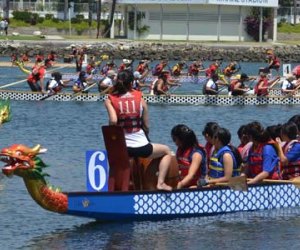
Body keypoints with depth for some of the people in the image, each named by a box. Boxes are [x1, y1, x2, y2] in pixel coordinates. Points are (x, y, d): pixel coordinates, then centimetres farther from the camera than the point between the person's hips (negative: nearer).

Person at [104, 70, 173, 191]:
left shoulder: (110, 100, -3)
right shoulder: (139, 98, -1)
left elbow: (113, 121, -18)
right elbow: (146, 126, 1)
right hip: (141, 146, -2)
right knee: (167, 151, 26)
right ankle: (160, 183, 13)